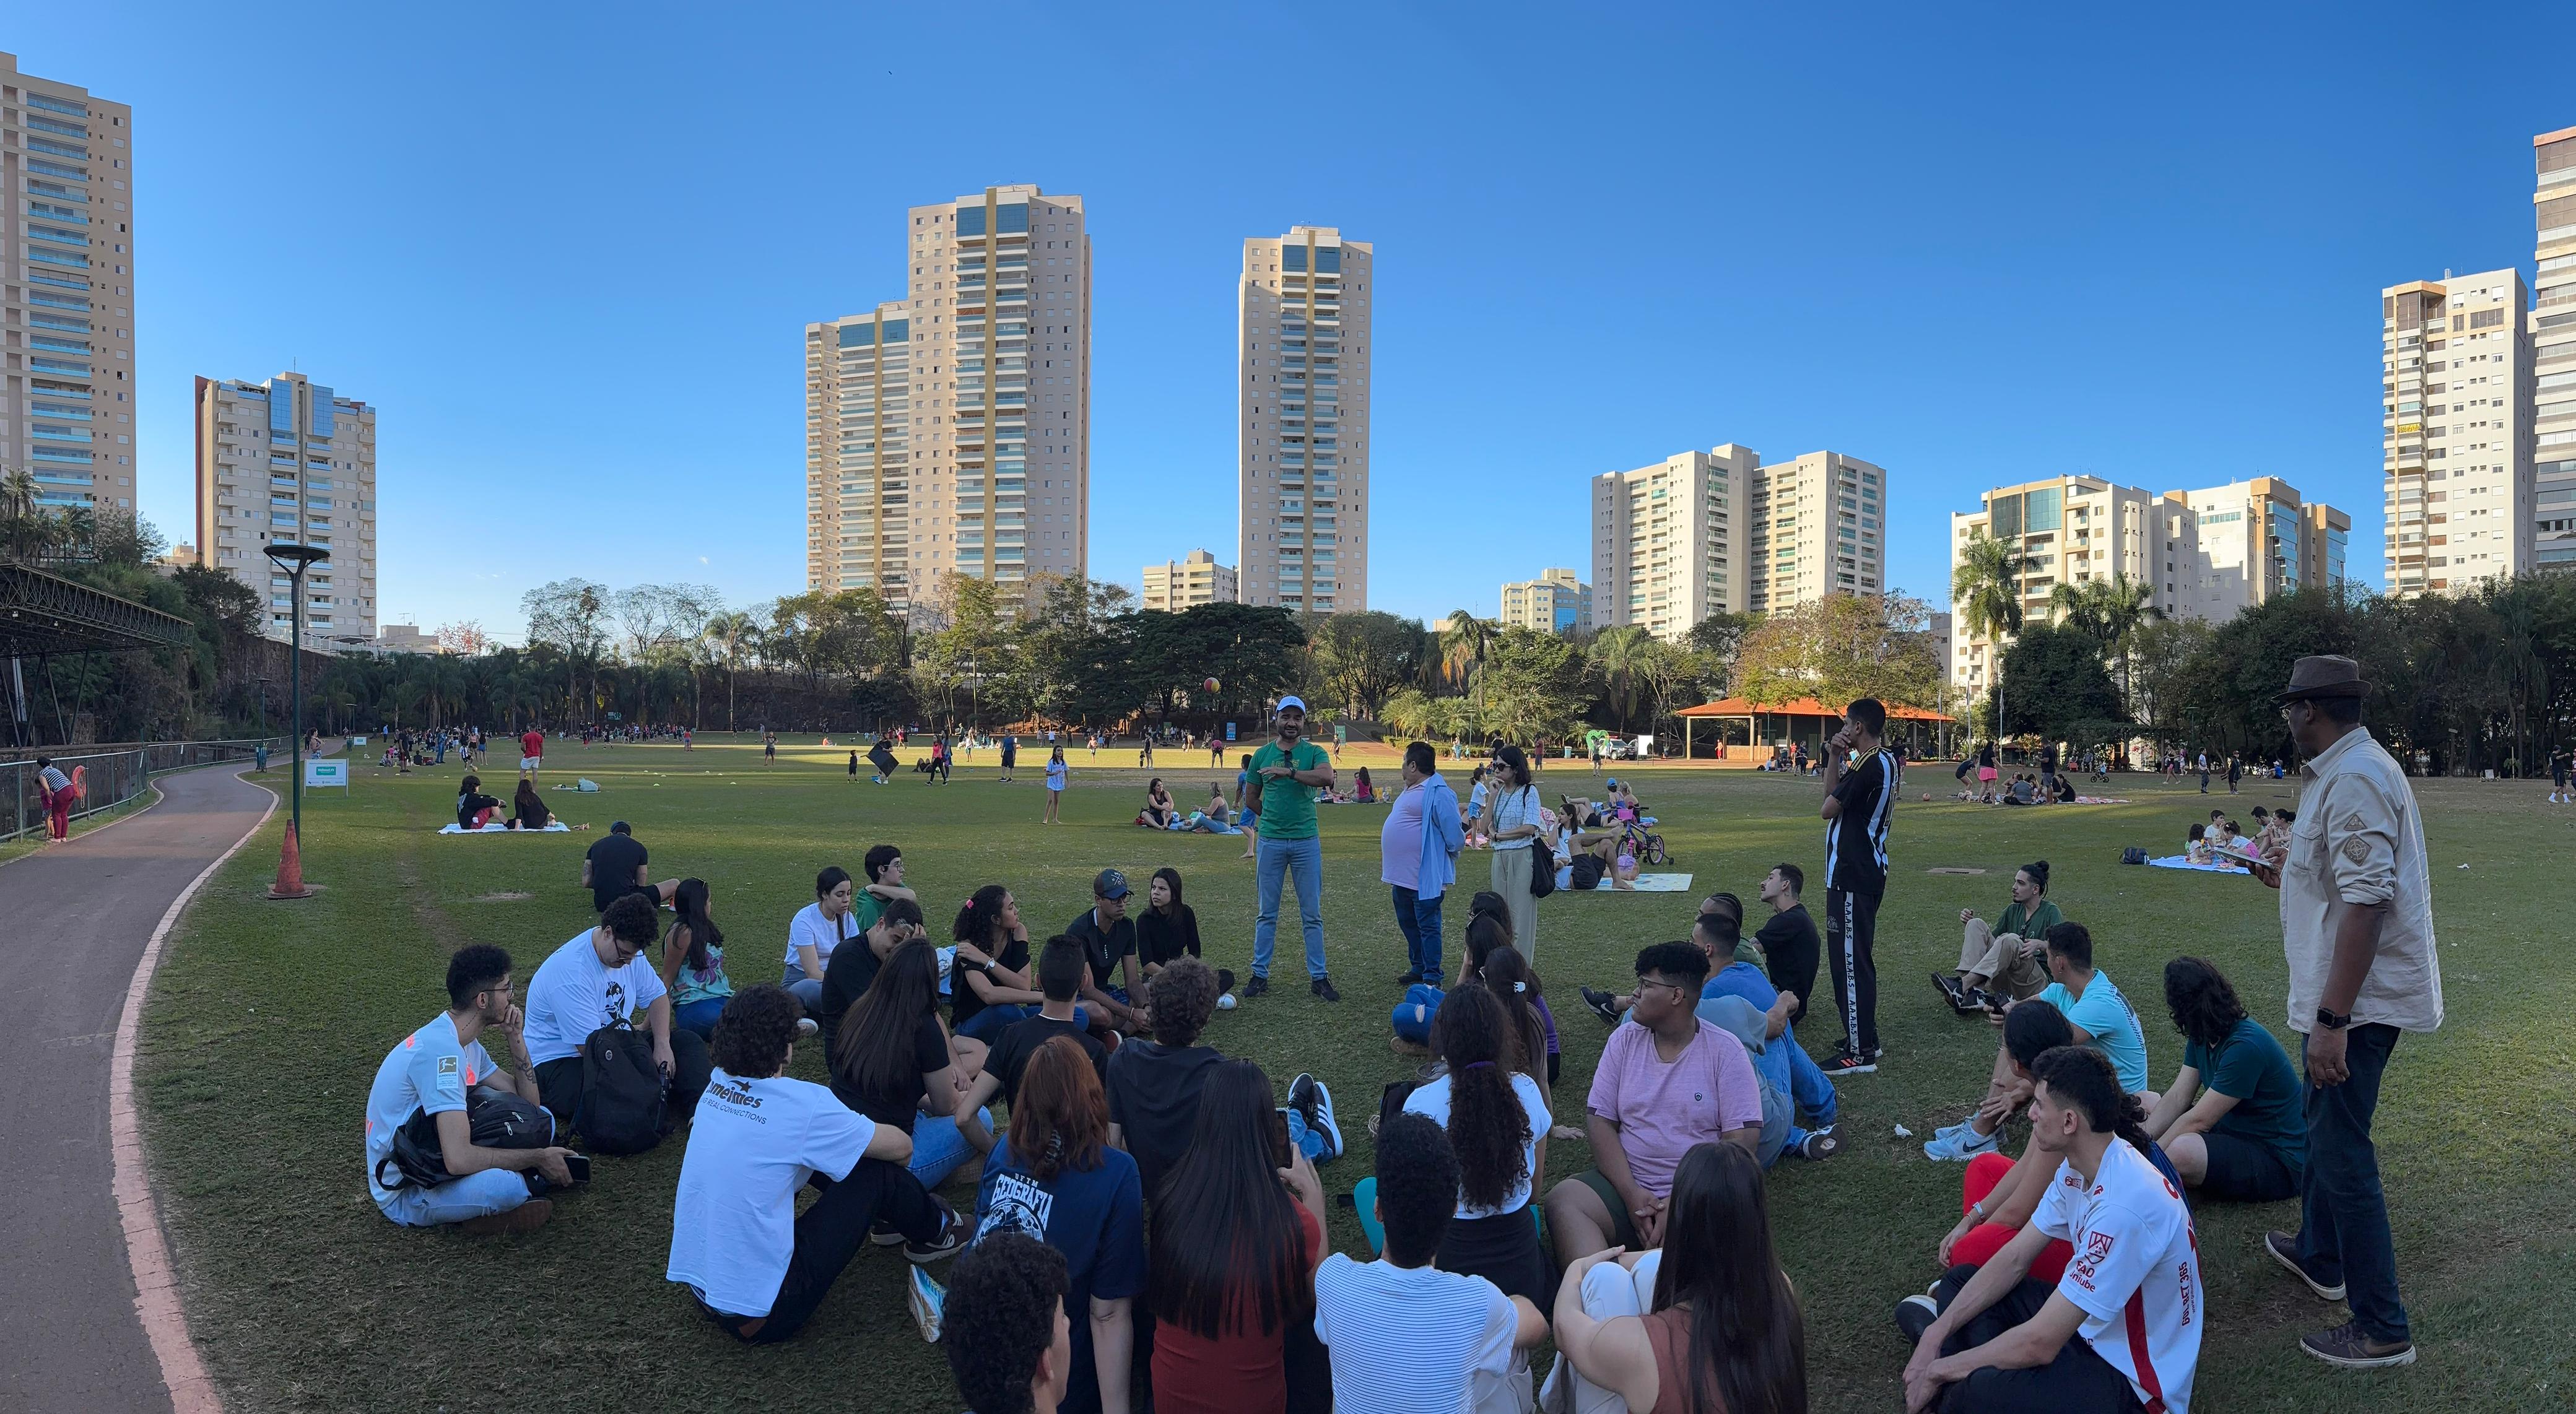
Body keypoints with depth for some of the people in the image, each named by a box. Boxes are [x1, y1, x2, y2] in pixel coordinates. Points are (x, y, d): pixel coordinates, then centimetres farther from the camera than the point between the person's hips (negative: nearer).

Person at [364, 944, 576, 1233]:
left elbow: (529, 1102, 8)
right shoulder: (441, 1049, -27)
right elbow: (458, 1159, -35)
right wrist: (539, 1157, -23)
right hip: (403, 1196, -10)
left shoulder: (466, 1043, 5)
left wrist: (516, 1037, -2)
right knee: (507, 1185, -37)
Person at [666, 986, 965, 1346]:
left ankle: (885, 1215, 42)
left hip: (697, 1288, 7)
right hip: (759, 1319, -7)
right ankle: (935, 1231, 30)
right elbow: (901, 1147, -5)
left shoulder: (718, 1085, -1)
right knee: (875, 1172, -1)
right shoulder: (801, 1104, -20)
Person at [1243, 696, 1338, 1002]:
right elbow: (1252, 800, 13)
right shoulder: (1262, 754, 6)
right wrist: (1274, 818, 8)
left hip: (1306, 841, -1)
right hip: (1270, 841, 1)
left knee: (1312, 914, 5)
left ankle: (1318, 977, 12)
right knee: (1267, 913, 9)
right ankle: (1260, 974, 16)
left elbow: (1327, 776, -24)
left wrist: (1287, 772, -27)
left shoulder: (1314, 752, -1)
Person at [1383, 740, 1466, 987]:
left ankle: (1432, 976, 7)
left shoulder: (1438, 793, -19)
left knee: (1427, 926, -1)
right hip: (1403, 874, 10)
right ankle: (1418, 968, 31)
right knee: (1407, 923, 19)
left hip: (1426, 876, -10)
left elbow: (1454, 833, -20)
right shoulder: (1410, 790, 13)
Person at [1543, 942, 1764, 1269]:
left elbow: (1742, 1139, -7)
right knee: (1562, 1200, -26)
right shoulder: (1624, 1040, 8)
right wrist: (1631, 1194, -12)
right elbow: (1600, 1121, 3)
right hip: (1625, 1184, 3)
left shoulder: (1724, 1050, -1)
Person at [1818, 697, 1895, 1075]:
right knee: (1856, 957, 19)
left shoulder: (1867, 766, -19)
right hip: (1869, 871, 11)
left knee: (1849, 959, -6)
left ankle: (1859, 1053, -1)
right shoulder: (1884, 761, 13)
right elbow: (1832, 795, 15)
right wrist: (1835, 756, 5)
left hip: (1850, 877, -11)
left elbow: (1828, 809, -14)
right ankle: (1865, 1038, 29)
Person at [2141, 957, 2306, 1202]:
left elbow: (2198, 1120, -25)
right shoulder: (2202, 1037, 3)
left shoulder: (2245, 1046, -27)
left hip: (2280, 1162, -10)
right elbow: (2177, 1099, -1)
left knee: (2182, 1151, -37)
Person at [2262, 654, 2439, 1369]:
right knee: (2327, 1129, 24)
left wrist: (2332, 1019, -27)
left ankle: (2381, 1330, 7)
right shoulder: (2357, 767, 11)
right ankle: (2319, 1255, 42)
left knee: (2343, 1154, -3)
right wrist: (2297, 867, 35)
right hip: (2350, 991, 11)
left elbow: (2367, 903, -27)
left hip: (2359, 996, -11)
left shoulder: (2353, 779, -22)